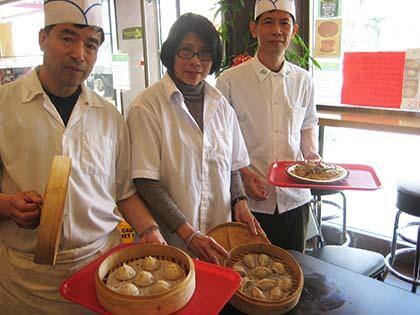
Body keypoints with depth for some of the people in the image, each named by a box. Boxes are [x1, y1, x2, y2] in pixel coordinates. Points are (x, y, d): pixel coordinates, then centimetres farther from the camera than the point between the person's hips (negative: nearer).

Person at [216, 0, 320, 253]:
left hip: (295, 198, 4)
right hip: (249, 201, -3)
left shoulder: (303, 81, 4)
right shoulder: (230, 81, -9)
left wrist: (312, 156, -1)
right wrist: (242, 175, -16)